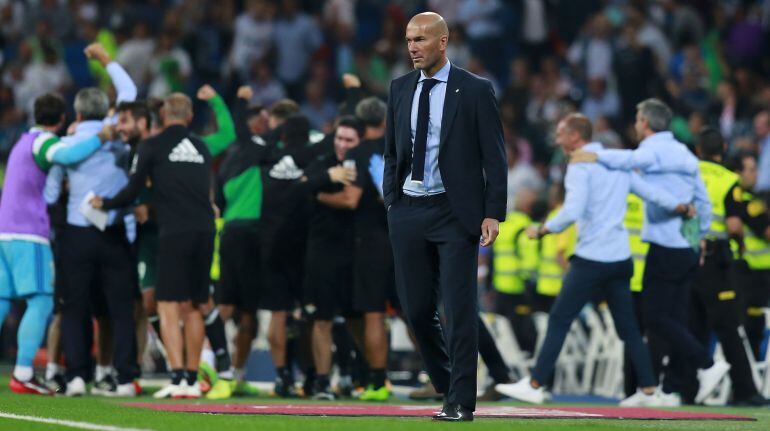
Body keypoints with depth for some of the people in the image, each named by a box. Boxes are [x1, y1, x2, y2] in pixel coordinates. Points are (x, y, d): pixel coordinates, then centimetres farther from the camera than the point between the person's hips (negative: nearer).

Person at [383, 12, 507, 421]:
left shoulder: (475, 91, -4)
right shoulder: (400, 88, 9)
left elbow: (494, 156, -4)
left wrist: (493, 213, -10)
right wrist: (391, 202, 8)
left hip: (454, 211, -4)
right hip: (408, 213, 5)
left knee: (459, 309, -6)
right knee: (416, 307, 5)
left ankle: (461, 402, -3)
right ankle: (446, 384, 24)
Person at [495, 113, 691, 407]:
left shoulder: (580, 166, -9)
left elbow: (572, 212, -21)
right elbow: (652, 193, 17)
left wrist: (542, 230, -10)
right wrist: (683, 209, 31)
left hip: (591, 259, -7)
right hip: (620, 259, 7)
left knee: (559, 320, -2)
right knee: (628, 327, 11)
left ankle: (534, 385, -3)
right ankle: (648, 390, 9)